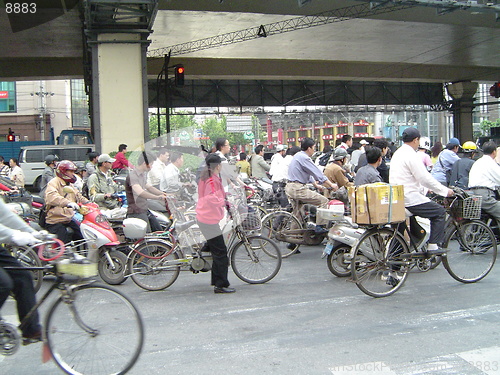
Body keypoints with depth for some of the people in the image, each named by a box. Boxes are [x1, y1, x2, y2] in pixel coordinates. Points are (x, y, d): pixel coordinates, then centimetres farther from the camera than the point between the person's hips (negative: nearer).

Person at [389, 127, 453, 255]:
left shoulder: (397, 153, 15)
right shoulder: (410, 155, -15)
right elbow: (425, 178, -15)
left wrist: (426, 189, 27)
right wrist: (445, 191, -5)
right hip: (409, 199, -10)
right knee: (439, 211, 2)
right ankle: (433, 246, 1)